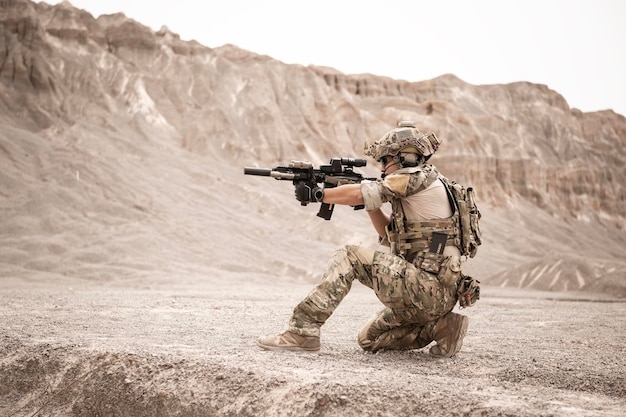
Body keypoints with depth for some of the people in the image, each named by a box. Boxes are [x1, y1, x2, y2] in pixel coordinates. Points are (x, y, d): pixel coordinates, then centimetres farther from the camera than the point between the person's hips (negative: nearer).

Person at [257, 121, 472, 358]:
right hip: (436, 295, 10)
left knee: (349, 256, -12)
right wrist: (371, 203, 14)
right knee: (370, 340, 18)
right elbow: (390, 235, 26)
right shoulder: (418, 191, 21)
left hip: (425, 287, -10)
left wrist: (317, 194, 0)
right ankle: (441, 326, 9)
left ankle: (302, 332, -14)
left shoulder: (419, 177, -9)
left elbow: (359, 194, -13)